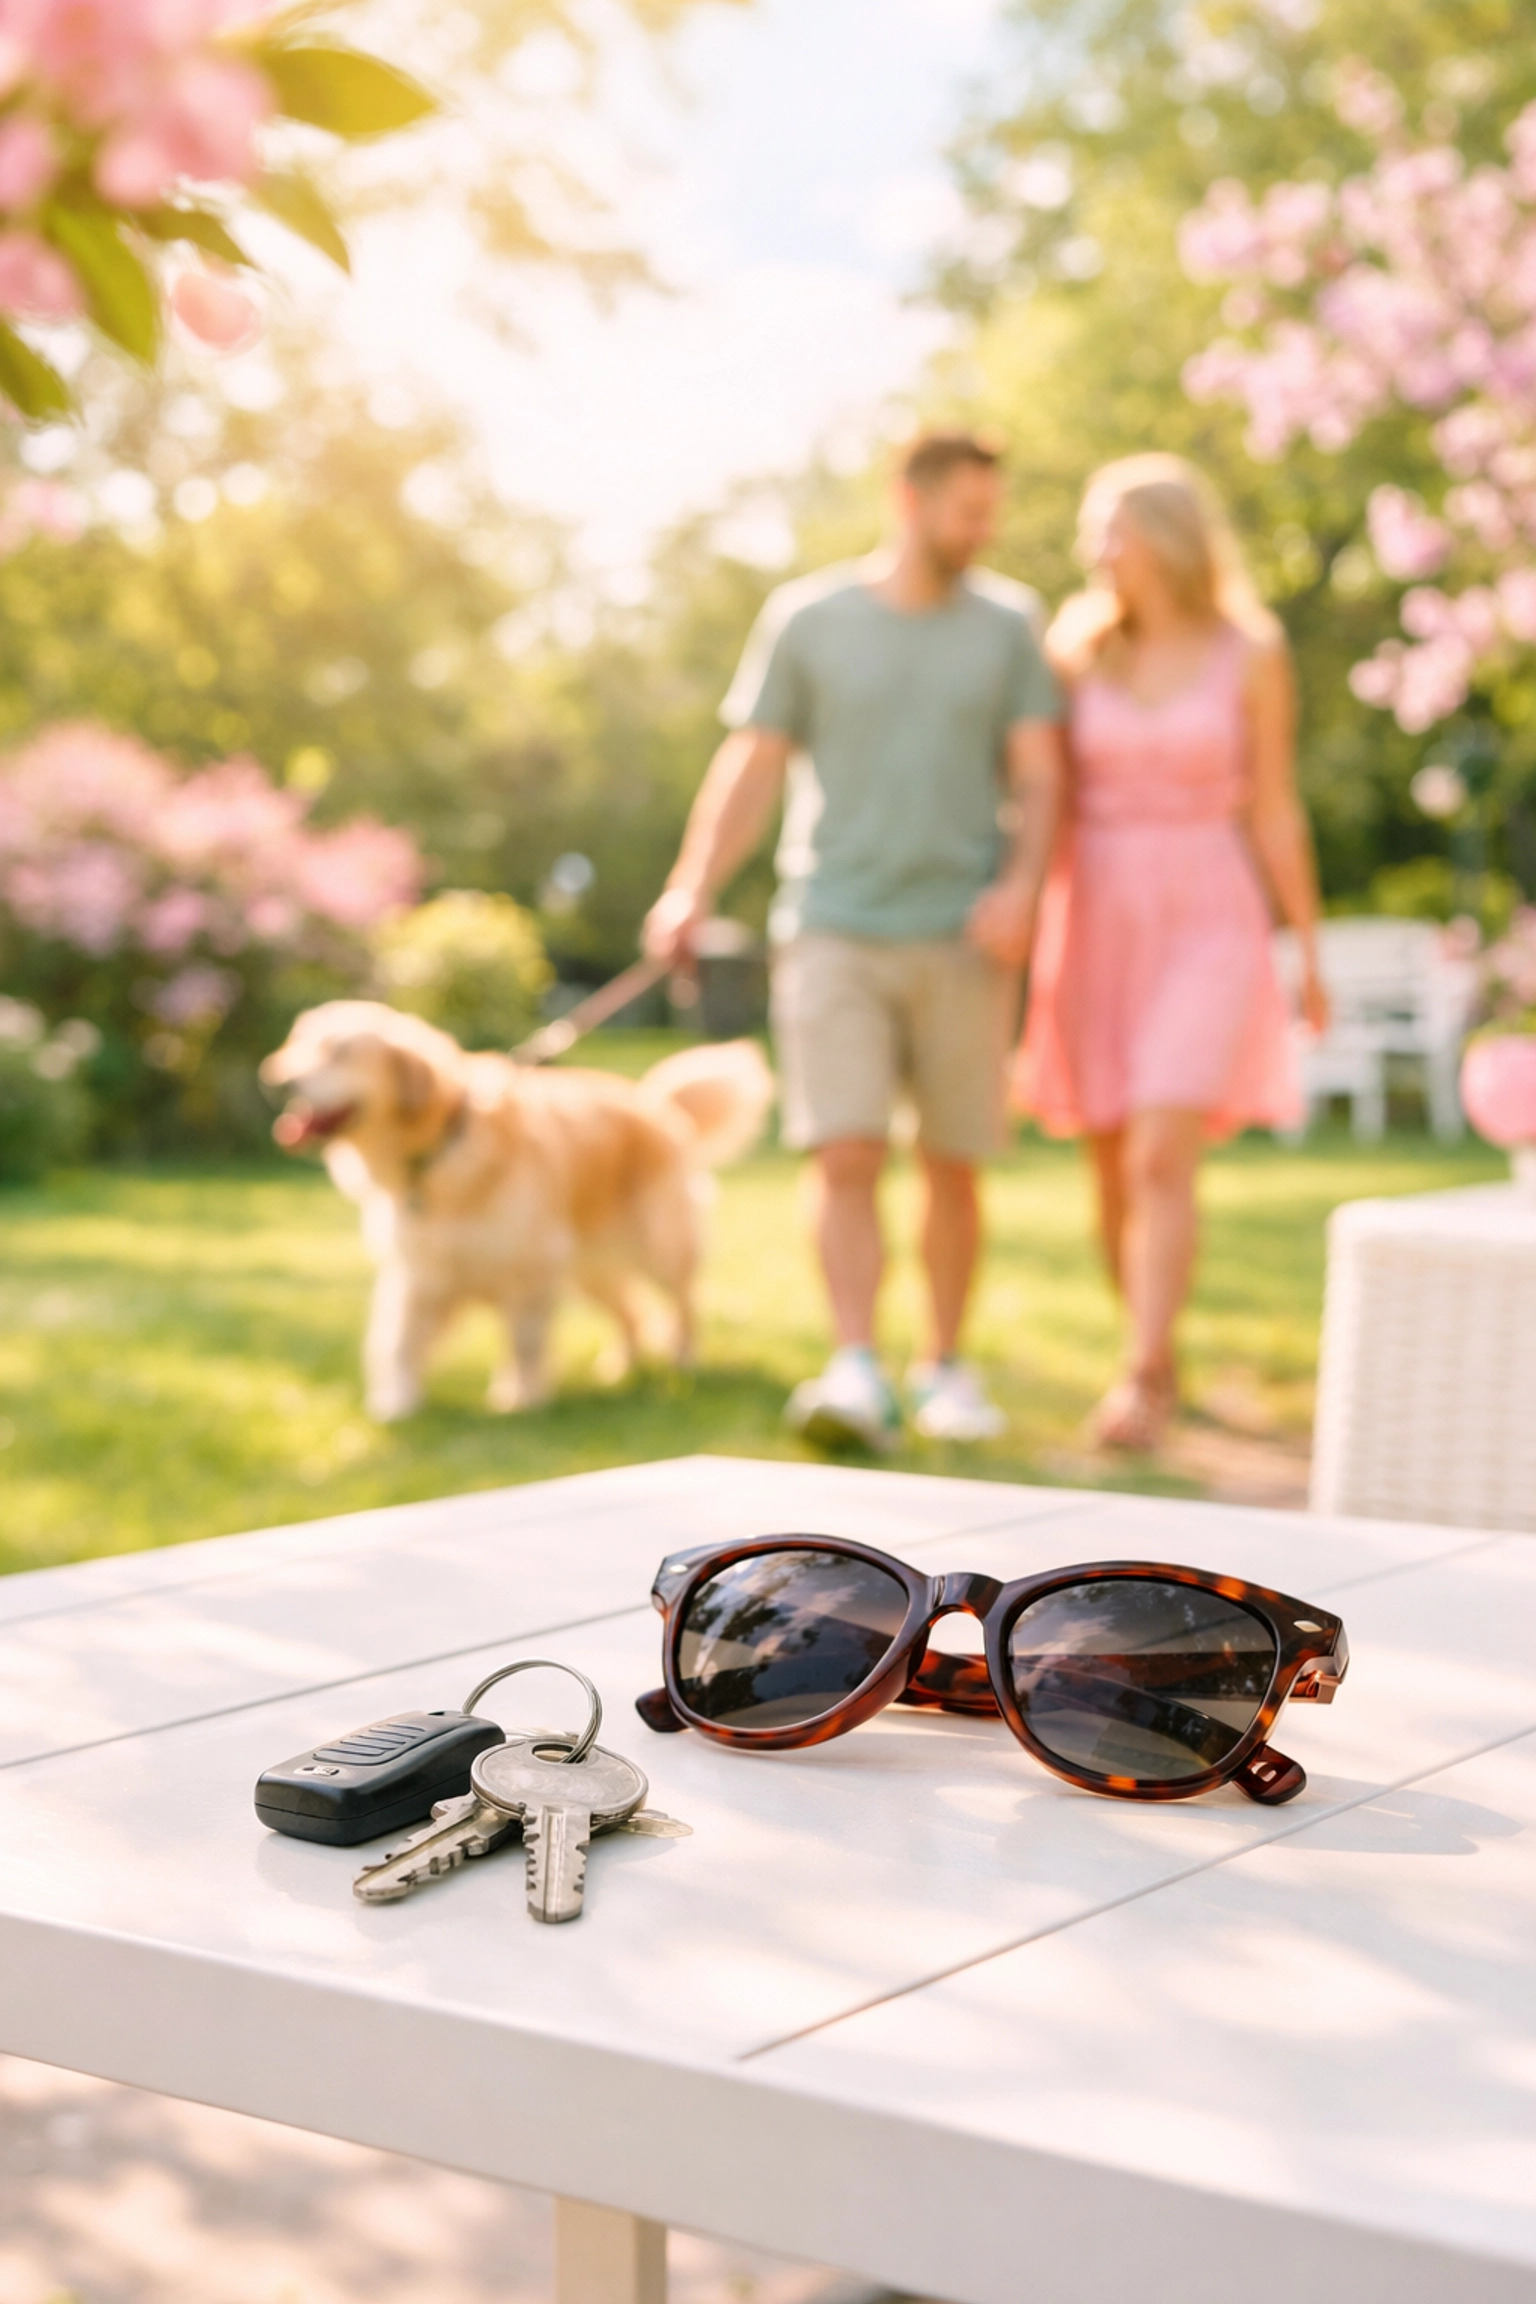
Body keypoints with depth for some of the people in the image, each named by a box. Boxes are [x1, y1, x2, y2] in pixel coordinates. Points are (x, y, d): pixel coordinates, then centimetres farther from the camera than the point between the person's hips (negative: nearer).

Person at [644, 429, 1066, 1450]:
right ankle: (857, 1375, -14)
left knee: (953, 1165, 6)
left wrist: (1020, 887, -13)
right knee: (847, 1157, -12)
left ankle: (946, 1366, 20)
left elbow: (1039, 777, 4)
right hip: (836, 929, -1)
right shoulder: (808, 620, 4)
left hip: (964, 936, 1)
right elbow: (752, 768, 5)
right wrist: (692, 890, -8)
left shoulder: (1010, 624, 8)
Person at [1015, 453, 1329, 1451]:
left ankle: (1140, 1383, -16)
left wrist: (1310, 956, 4)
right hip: (1095, 926, 3)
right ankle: (1160, 1362, 27)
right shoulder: (1078, 650, 4)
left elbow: (1276, 812, 2)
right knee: (1115, 1172, 8)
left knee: (1162, 1160, -17)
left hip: (1205, 927, -3)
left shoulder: (1251, 656, -2)